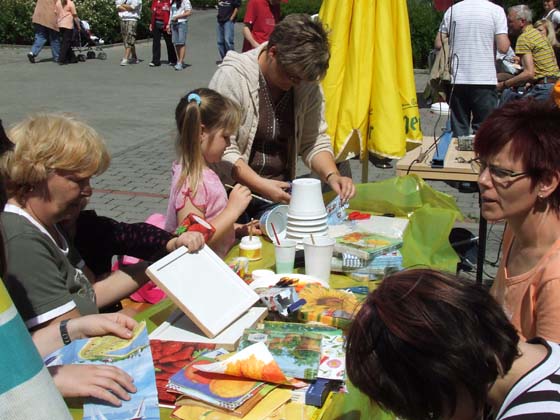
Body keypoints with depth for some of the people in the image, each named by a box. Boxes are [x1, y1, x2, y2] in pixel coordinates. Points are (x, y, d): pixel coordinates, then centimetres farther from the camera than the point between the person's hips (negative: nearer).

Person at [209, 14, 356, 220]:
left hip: (280, 190, 5)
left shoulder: (307, 83, 0)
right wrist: (261, 186, -27)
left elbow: (315, 140, 7)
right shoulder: (232, 76, -14)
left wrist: (332, 175, -12)